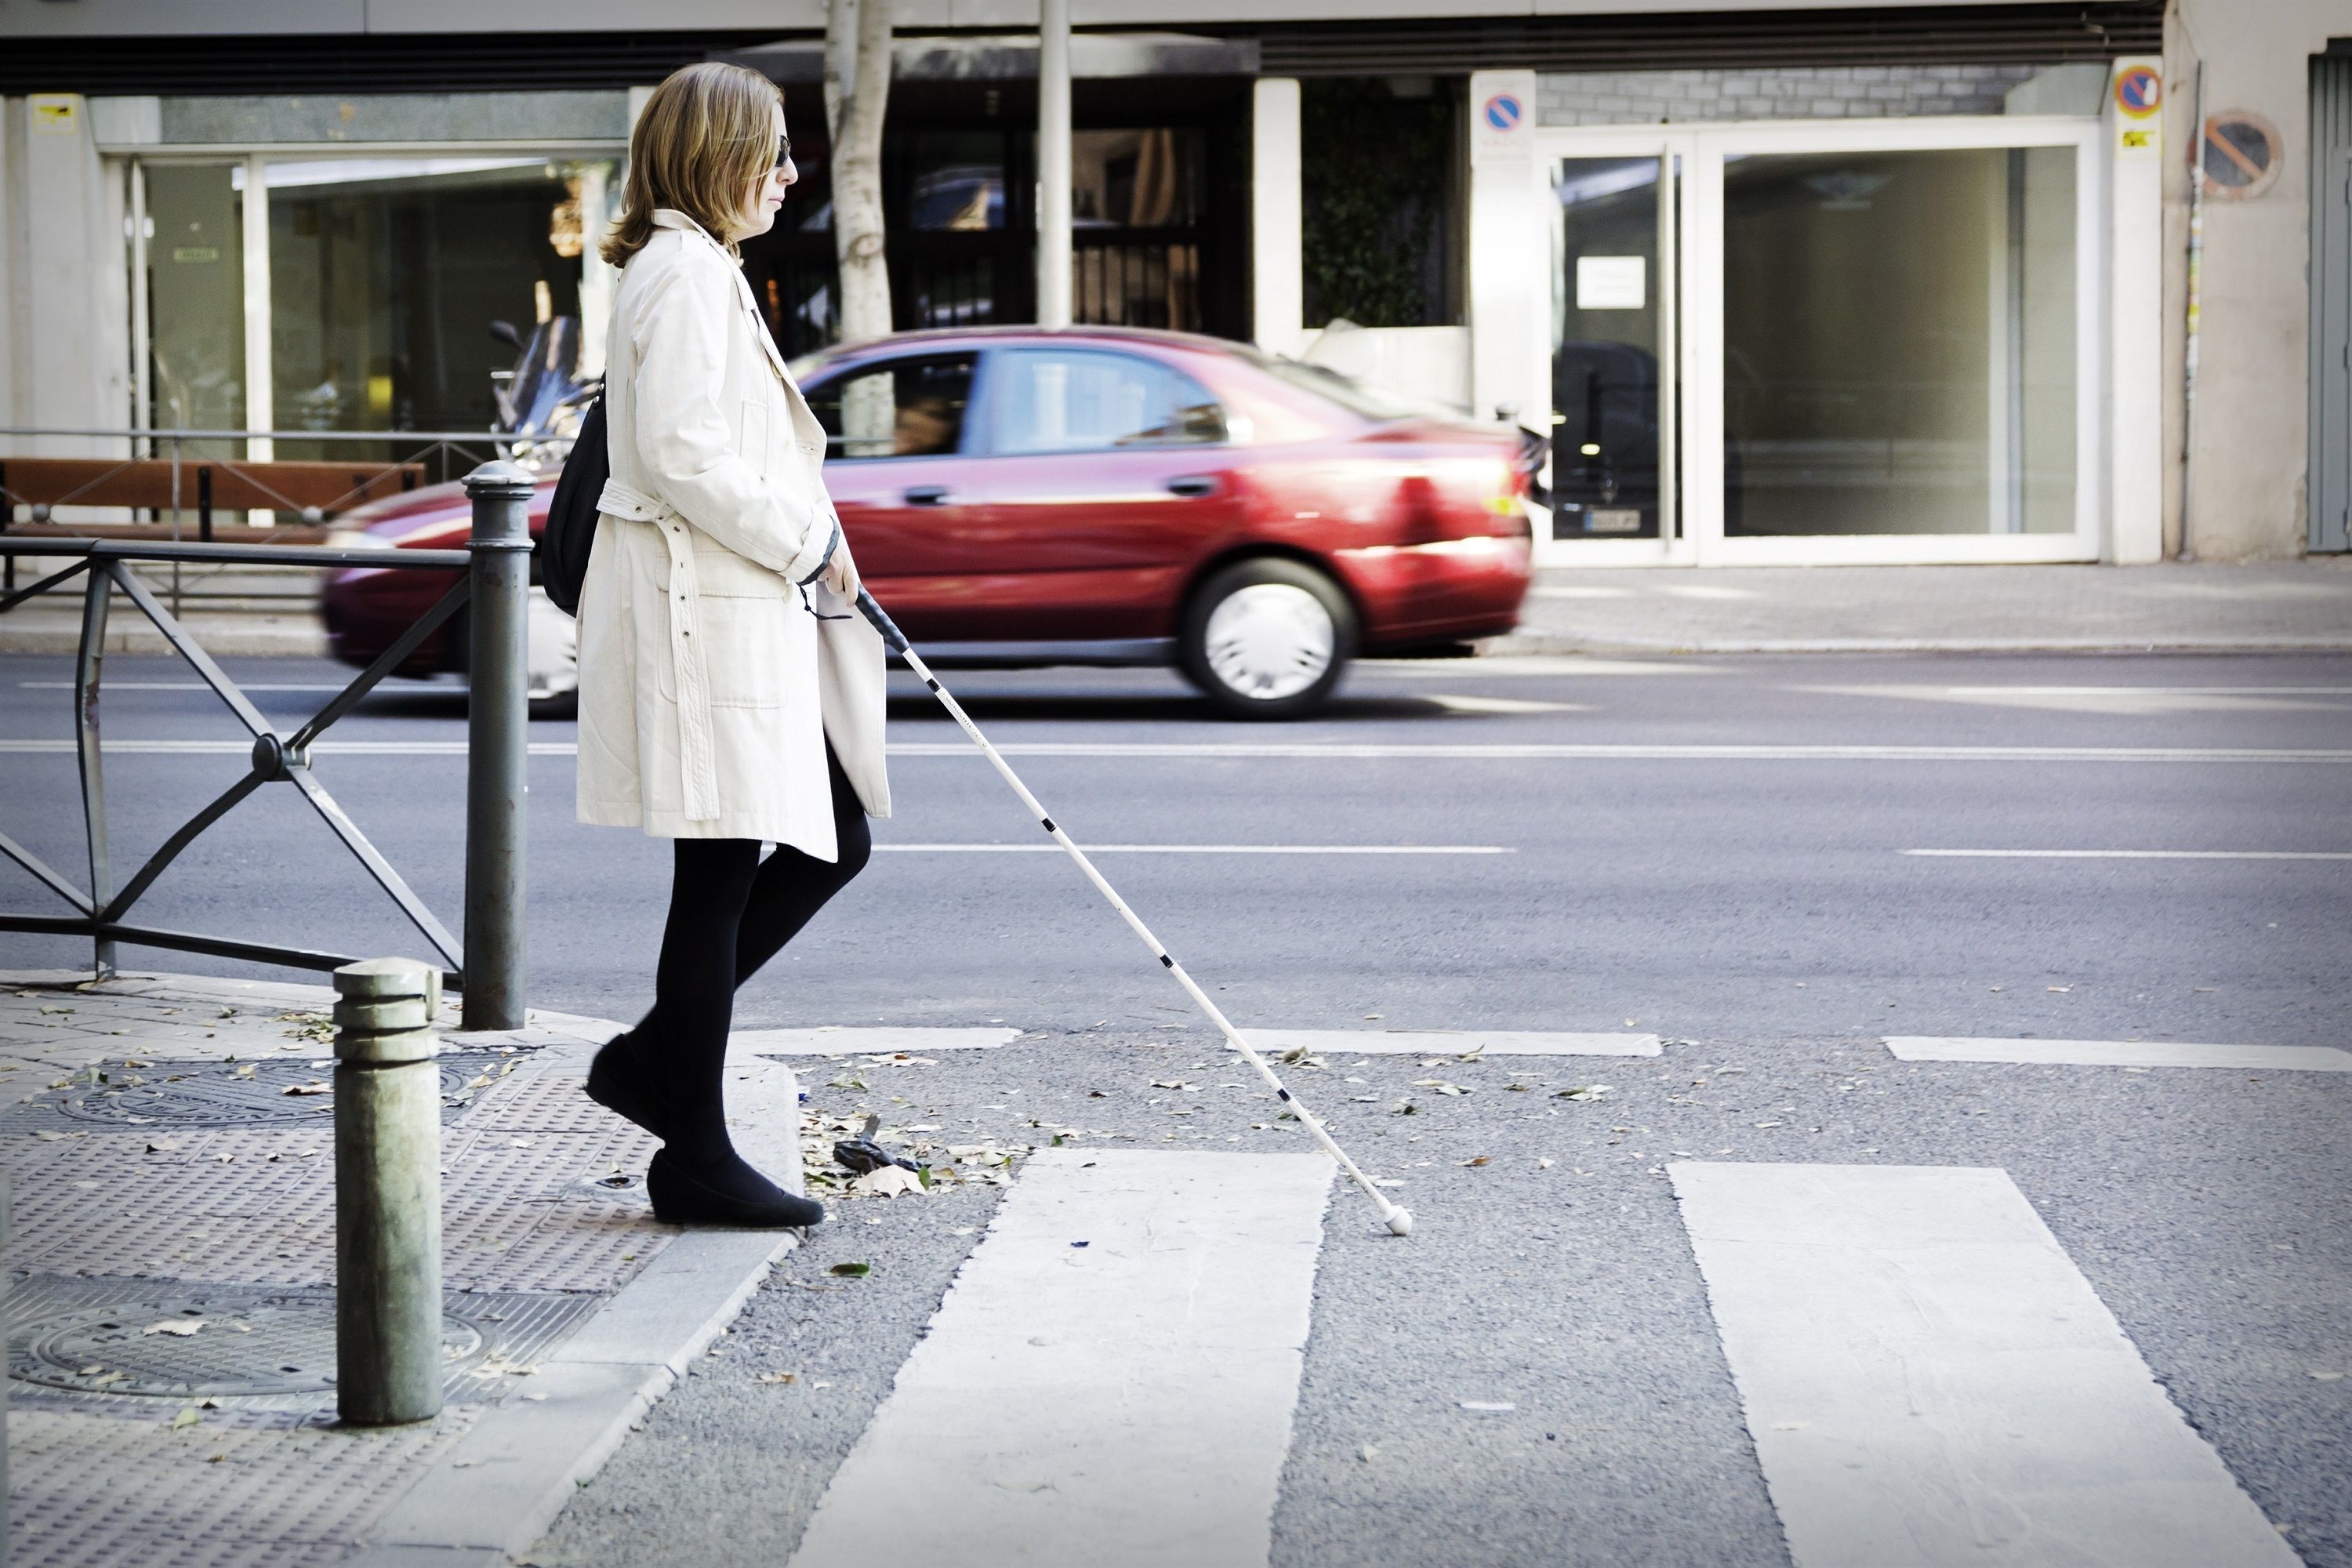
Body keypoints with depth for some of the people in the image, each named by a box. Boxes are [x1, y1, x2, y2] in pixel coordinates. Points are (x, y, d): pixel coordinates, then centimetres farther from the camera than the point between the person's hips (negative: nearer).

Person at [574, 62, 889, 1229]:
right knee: (720, 873, -4)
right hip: (703, 607, -11)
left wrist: (810, 551, 13)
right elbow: (681, 454, -22)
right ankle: (694, 1157, 4)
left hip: (747, 607, 11)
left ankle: (653, 1056, 19)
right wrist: (803, 541, -13)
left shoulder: (701, 271, 19)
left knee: (832, 842, 12)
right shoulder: (685, 273, -13)